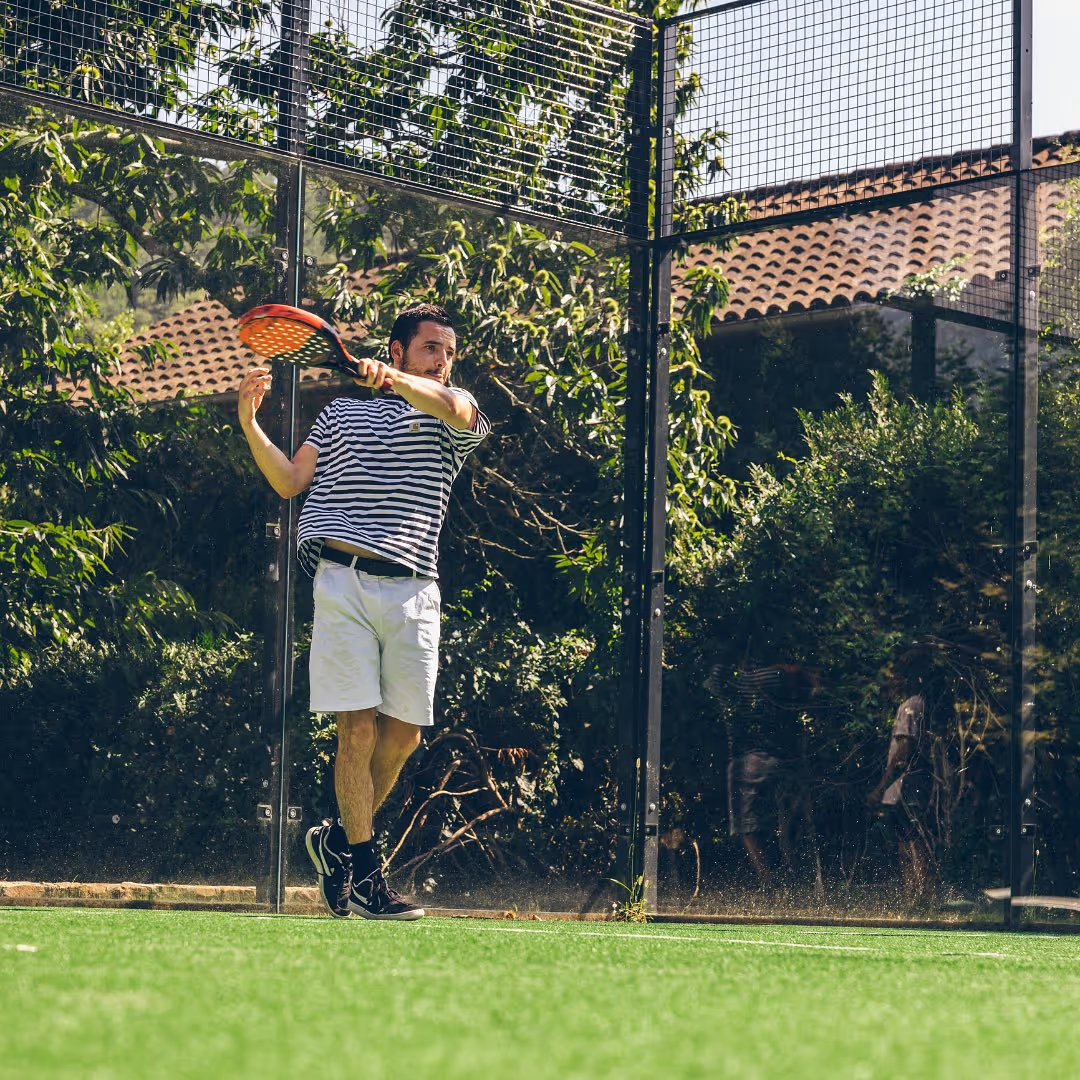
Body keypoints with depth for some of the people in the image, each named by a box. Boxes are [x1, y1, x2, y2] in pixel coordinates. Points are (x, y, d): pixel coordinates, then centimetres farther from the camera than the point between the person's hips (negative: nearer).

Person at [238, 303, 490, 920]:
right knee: (360, 727, -8)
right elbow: (290, 482, 16)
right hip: (343, 581, -1)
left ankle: (340, 838, 25)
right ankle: (365, 873, 0)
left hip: (413, 590, 1)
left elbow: (452, 406, -12)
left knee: (404, 733, 2)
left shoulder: (455, 417, 14)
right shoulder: (341, 410, 20)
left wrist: (393, 380, -31)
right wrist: (250, 424, 1)